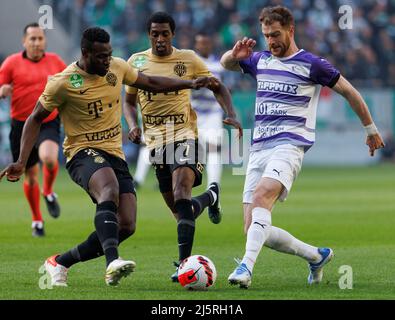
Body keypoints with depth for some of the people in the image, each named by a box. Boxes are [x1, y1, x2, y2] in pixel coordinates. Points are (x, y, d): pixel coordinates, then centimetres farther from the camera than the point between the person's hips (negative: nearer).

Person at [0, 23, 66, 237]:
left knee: (49, 158, -30)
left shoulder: (55, 61, 7)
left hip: (49, 122, 0)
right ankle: (37, 220, 26)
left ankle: (49, 193, 2)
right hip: (22, 125, 0)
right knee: (31, 176, 5)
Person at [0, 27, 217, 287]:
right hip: (83, 152, -6)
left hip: (115, 153, 6)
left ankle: (60, 263, 9)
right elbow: (36, 119, -1)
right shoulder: (64, 82, -10)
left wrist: (190, 84, 16)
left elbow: (151, 83, 22)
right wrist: (22, 162, -10)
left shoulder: (117, 67, 4)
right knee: (110, 190, -39)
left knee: (126, 226, -7)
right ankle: (112, 262, -55)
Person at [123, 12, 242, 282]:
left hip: (185, 135, -3)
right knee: (179, 210, 9)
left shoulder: (188, 59, 1)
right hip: (155, 141, 3)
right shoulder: (136, 62, 7)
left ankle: (184, 263, -26)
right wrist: (133, 125, -2)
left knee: (181, 198, -24)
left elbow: (217, 88, 10)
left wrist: (232, 115, -6)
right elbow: (129, 100, 18)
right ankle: (211, 196, 45)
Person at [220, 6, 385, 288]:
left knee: (262, 194, -36)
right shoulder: (260, 61, 16)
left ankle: (246, 266, -46)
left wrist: (371, 129, 18)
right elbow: (225, 63, 27)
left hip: (289, 145, -6)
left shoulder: (311, 64, 2)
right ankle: (317, 256, 18)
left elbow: (349, 92, 11)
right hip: (259, 149, 6)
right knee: (254, 230, -2)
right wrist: (235, 54, 2)